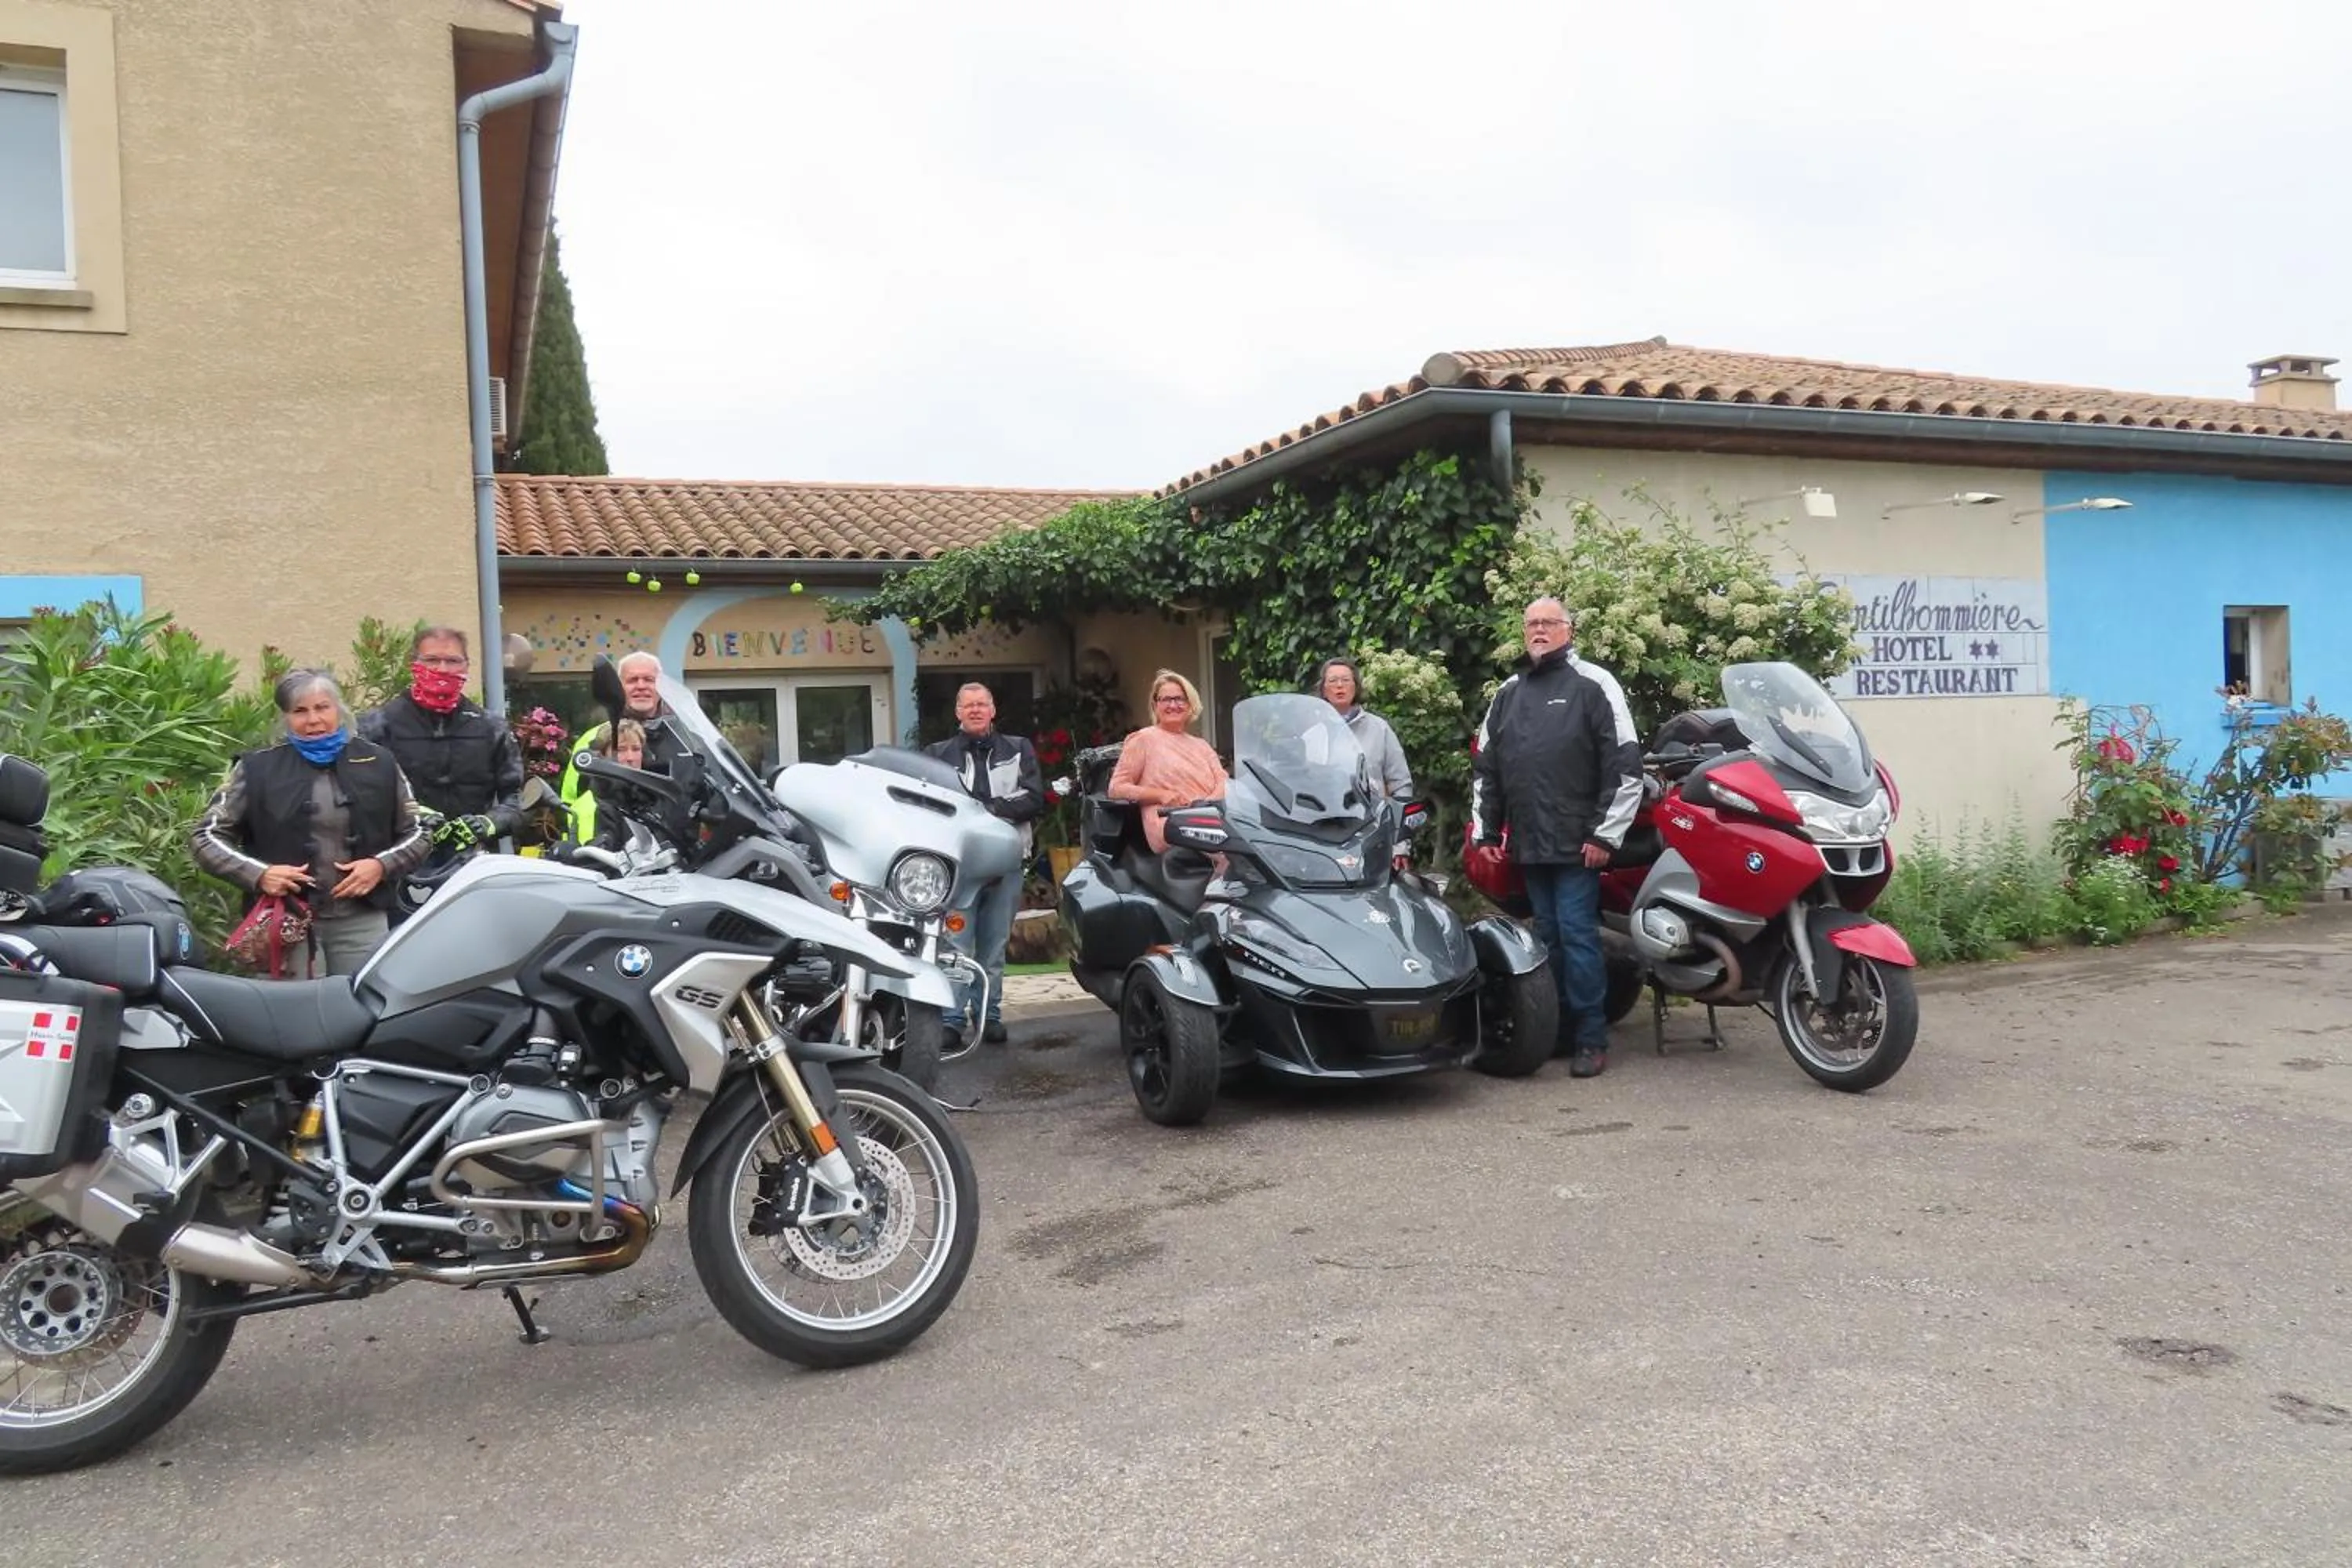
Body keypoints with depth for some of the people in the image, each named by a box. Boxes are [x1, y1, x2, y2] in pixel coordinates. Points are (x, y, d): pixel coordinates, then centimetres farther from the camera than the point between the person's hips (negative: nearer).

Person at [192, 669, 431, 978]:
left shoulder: (377, 763, 8)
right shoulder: (257, 768, 3)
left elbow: (418, 834, 11)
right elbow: (206, 837, 3)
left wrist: (382, 865, -7)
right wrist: (257, 873, -12)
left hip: (362, 922, 2)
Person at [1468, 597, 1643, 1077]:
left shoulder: (1594, 685, 0)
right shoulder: (1508, 693, 17)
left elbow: (1626, 766, -5)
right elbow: (1484, 767, 22)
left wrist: (1606, 834, -10)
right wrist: (1484, 832, 16)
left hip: (1577, 843, -5)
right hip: (1528, 844, 5)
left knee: (1577, 935, -6)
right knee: (1549, 937, 9)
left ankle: (1591, 1038, 0)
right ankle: (1557, 1029, 16)